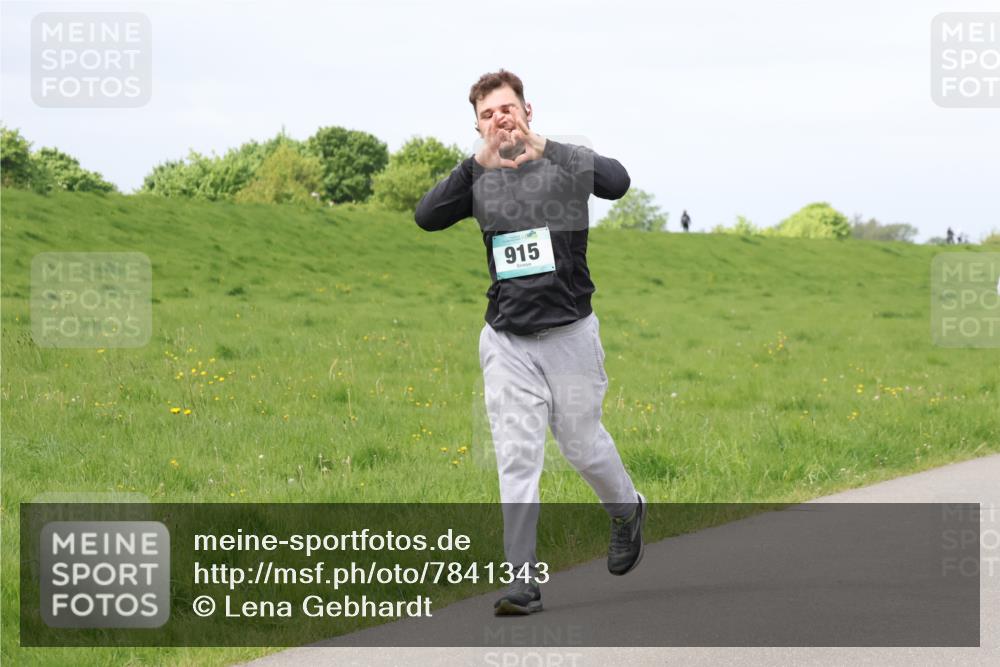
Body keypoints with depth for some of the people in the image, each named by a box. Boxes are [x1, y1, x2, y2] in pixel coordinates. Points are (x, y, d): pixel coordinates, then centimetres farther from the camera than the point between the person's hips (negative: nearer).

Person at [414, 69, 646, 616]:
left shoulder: (567, 164, -3)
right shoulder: (478, 180, 2)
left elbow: (617, 183, -16)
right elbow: (427, 217, -12)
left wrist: (546, 149, -27)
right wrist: (477, 162, -26)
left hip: (570, 334, -2)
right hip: (507, 341, 2)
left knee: (582, 444, 9)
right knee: (516, 458, -3)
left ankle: (627, 511, 40)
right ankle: (523, 580, -1)